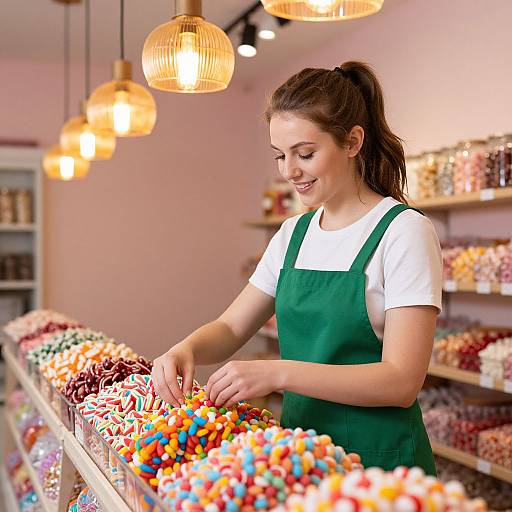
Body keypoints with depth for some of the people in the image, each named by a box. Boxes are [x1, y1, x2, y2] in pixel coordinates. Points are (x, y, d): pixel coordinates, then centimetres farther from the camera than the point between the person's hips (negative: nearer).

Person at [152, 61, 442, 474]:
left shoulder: (403, 231, -15)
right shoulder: (293, 234, 6)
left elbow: (401, 381, -20)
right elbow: (231, 328, 9)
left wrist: (279, 373, -30)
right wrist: (186, 349, -13)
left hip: (379, 461, -6)